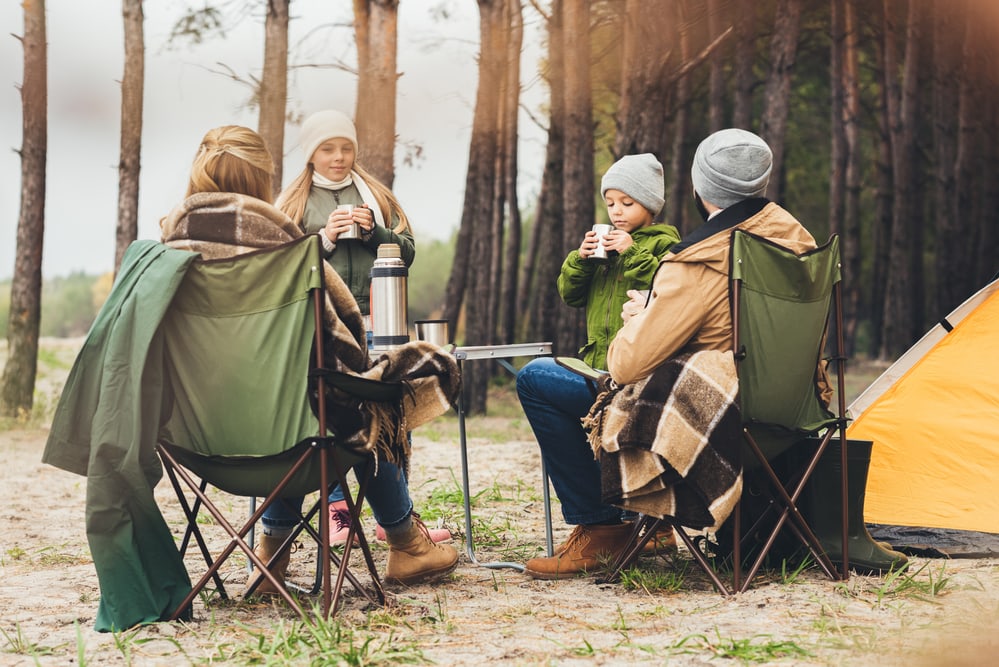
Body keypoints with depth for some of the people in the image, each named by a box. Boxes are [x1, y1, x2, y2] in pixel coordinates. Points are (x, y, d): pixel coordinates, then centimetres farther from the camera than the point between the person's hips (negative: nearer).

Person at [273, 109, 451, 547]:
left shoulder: (376, 195, 19)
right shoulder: (293, 202, 13)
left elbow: (407, 251, 13)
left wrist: (374, 232, -4)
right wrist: (324, 238, -8)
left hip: (373, 322, 2)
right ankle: (336, 510, 1)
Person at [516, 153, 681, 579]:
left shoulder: (663, 244, 1)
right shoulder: (607, 244, 25)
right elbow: (570, 296, 20)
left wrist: (632, 255, -16)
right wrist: (580, 259, 3)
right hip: (601, 370, 10)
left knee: (533, 379, -22)